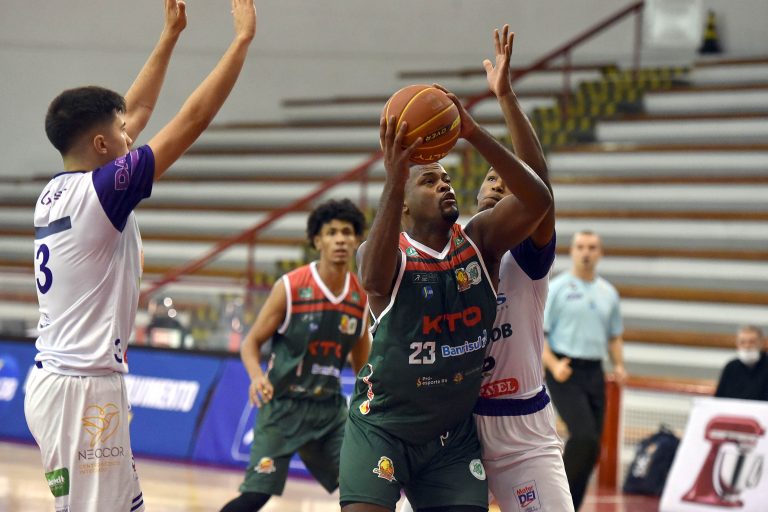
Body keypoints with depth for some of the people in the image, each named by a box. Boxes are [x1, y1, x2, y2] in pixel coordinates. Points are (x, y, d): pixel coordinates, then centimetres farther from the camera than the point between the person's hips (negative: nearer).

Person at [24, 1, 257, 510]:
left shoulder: (57, 192, 11)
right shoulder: (100, 189, -14)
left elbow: (135, 112, 24)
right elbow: (193, 119, -13)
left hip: (54, 380, 10)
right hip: (84, 389, -10)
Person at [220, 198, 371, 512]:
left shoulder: (361, 297, 2)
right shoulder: (291, 287, -11)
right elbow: (251, 343, -6)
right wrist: (257, 376, -26)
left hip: (330, 409, 5)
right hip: (283, 406, -5)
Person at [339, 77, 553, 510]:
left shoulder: (479, 242, -3)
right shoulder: (389, 251, -13)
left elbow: (539, 201, -19)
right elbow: (374, 280, -38)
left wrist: (474, 134, -30)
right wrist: (393, 182, -49)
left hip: (455, 434, 4)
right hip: (383, 427, -4)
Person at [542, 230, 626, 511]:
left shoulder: (609, 293, 14)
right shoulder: (557, 288, -2)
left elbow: (614, 336, 23)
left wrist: (619, 365, 5)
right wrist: (553, 365, -19)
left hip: (594, 373, 6)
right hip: (565, 372, -6)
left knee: (591, 447, 3)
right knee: (584, 436, -22)